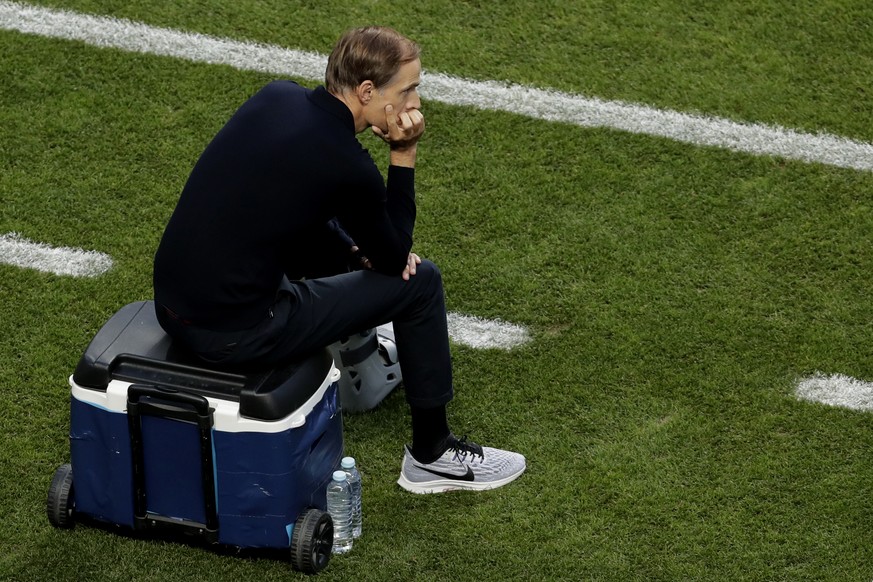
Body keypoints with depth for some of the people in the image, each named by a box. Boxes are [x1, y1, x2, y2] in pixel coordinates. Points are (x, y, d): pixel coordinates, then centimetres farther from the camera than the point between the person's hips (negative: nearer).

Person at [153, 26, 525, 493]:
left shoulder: (276, 97, 4)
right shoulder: (347, 166, -17)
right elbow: (396, 257, 2)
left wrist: (352, 247, 15)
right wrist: (403, 154, -2)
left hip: (170, 305, 8)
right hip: (233, 333, -8)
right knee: (419, 282, 6)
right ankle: (432, 455, 20)